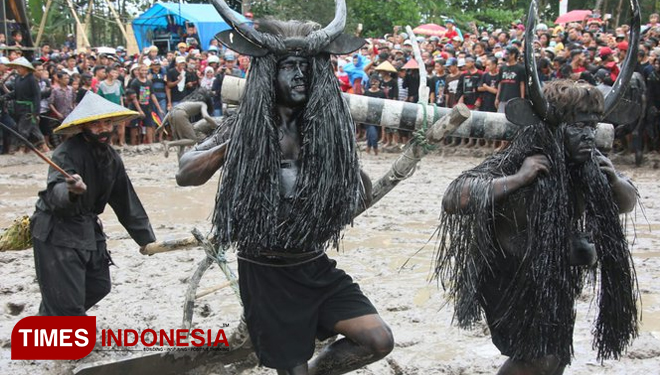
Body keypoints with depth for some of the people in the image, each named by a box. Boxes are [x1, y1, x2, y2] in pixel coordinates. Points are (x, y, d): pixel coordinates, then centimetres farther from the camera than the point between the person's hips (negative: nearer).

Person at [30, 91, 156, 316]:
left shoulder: (111, 158, 4)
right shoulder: (67, 153, -22)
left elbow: (126, 201, 11)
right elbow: (55, 191, -40)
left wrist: (146, 239, 13)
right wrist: (71, 191, -64)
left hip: (88, 229, 8)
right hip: (56, 233, -8)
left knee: (99, 287, 18)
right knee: (68, 301, -8)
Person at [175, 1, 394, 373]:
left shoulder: (327, 127, 0)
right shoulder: (245, 126, -6)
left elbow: (362, 197, 7)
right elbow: (186, 174, -11)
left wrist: (340, 146, -9)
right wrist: (237, 141, -20)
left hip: (315, 267, 3)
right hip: (265, 273, -3)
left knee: (379, 340, -9)